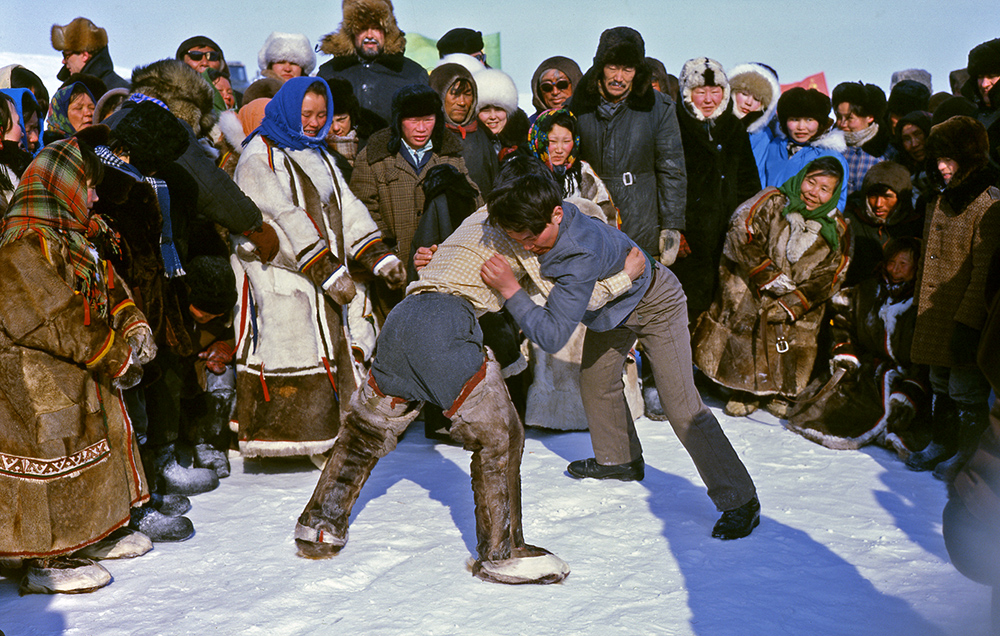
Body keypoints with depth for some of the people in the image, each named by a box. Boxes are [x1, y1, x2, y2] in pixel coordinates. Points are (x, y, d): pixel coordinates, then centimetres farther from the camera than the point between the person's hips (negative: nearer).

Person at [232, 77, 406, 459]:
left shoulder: (318, 155, 18)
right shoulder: (260, 158, -9)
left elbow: (346, 207, 16)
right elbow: (285, 219, -18)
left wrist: (380, 257, 5)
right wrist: (328, 270, -21)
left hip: (322, 278, 8)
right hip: (278, 278, -8)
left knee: (326, 351, 9)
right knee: (285, 355, -9)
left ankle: (319, 435, 19)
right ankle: (274, 439, 0)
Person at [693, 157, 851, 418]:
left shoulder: (837, 231, 0)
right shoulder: (772, 203, -10)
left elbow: (829, 278, -1)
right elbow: (741, 233, -17)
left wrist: (791, 305, -13)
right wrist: (769, 276, -18)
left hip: (798, 300, 2)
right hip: (750, 287, -2)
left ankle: (781, 394, 25)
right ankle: (746, 391, 16)